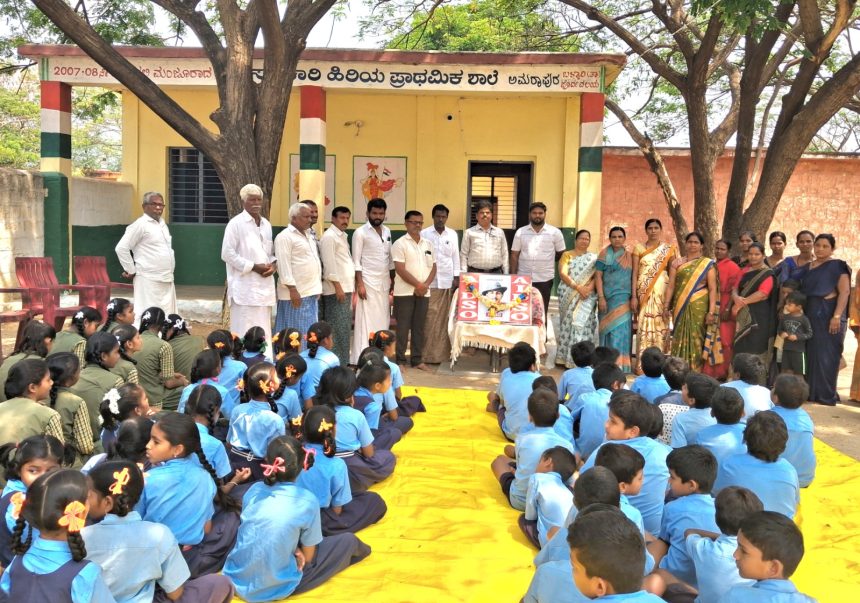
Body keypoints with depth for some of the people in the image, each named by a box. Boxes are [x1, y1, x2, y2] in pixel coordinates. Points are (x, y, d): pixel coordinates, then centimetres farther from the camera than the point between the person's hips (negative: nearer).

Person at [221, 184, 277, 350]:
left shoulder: (266, 224, 14)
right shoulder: (236, 223, -6)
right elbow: (227, 254, -10)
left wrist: (273, 264, 0)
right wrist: (253, 266, -15)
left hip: (264, 285, 6)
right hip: (245, 286, -6)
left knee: (263, 330, 10)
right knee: (244, 330, -6)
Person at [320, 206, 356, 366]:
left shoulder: (342, 236, 19)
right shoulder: (329, 236, -11)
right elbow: (329, 264, -18)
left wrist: (349, 287, 16)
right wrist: (338, 287, -21)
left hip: (345, 288, 10)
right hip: (335, 289, -10)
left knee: (345, 327, 13)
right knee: (337, 329, -8)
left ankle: (342, 362, 20)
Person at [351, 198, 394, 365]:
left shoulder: (387, 231, 13)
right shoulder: (360, 232, -5)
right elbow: (356, 261, -8)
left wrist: (392, 279, 12)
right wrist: (360, 284, -14)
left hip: (384, 282, 6)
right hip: (368, 282, -6)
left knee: (382, 320, 7)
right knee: (366, 321, -6)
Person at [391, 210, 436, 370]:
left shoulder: (428, 244, 13)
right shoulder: (400, 244, -5)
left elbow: (433, 267, 11)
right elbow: (400, 270, -12)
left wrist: (425, 285, -5)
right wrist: (417, 285, -14)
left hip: (424, 292, 5)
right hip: (405, 292, -5)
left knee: (419, 326, 9)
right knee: (403, 327, -1)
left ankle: (417, 360, 17)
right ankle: (400, 360, 6)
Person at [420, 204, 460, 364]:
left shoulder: (453, 234, 9)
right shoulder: (424, 234, 1)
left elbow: (455, 256, 11)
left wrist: (456, 277, 4)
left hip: (448, 281, 3)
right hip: (430, 282, -3)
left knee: (445, 318, 4)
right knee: (430, 319, -3)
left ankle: (443, 352, 10)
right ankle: (428, 354, 3)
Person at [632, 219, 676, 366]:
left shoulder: (668, 249, 8)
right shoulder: (639, 248, 6)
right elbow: (635, 274, 2)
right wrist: (634, 296, -6)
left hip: (662, 292, 1)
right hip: (644, 292, -1)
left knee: (660, 324, -2)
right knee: (644, 324, -4)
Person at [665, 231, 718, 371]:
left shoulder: (708, 264, 2)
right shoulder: (677, 262, 9)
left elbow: (713, 289, -3)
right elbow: (671, 286, 7)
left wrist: (711, 311, -11)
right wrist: (666, 307, 0)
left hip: (699, 308, -2)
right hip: (680, 307, 2)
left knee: (696, 338, -1)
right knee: (680, 338, 4)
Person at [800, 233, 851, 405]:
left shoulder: (838, 266, -6)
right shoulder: (809, 266, 13)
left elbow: (845, 291, -12)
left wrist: (837, 316, -21)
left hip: (829, 313, -6)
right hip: (810, 313, 6)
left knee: (826, 354, -2)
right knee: (812, 353, 9)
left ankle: (826, 394, 4)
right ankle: (812, 390, 18)